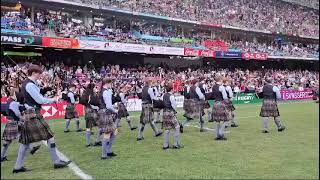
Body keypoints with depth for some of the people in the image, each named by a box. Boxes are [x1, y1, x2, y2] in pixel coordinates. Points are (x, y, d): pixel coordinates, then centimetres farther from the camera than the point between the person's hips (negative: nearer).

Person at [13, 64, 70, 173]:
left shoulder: (27, 84, 16)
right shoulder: (30, 85, -16)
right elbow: (39, 100, -18)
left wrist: (51, 100, 11)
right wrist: (53, 100, -4)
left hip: (28, 114, 10)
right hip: (34, 115, -10)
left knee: (26, 141, 13)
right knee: (49, 137, -5)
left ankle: (18, 166, 18)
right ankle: (56, 162, 1)